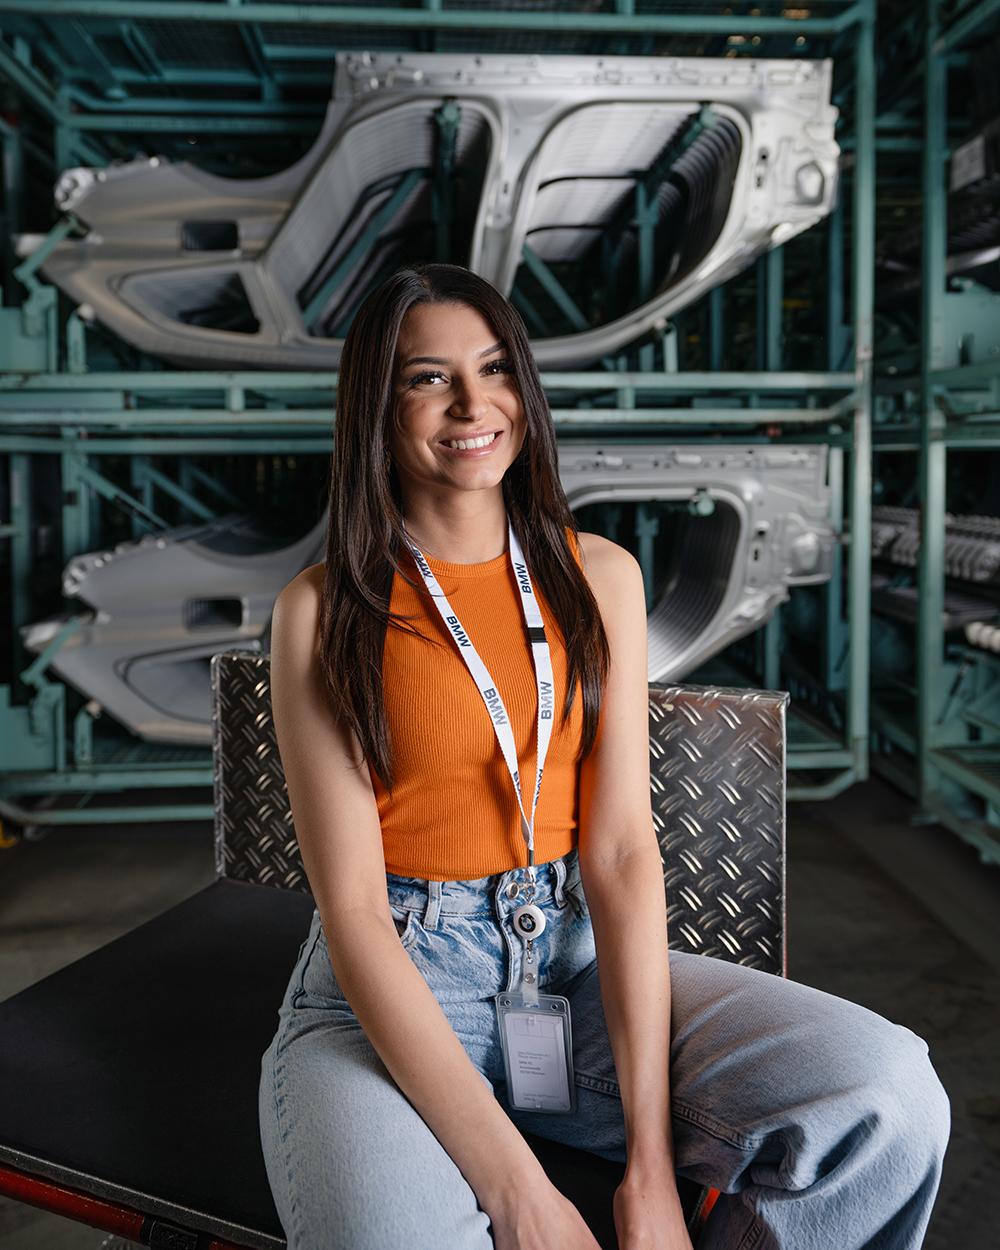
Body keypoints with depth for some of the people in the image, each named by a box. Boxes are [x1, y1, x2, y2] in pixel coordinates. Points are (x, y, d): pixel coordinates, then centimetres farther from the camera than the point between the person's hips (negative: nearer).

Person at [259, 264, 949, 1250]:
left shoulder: (599, 575, 3)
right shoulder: (322, 612, -7)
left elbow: (621, 850, -4)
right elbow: (353, 910, -12)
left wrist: (650, 1162, -12)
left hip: (575, 956, 3)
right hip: (389, 991, -3)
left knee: (891, 1094, -19)